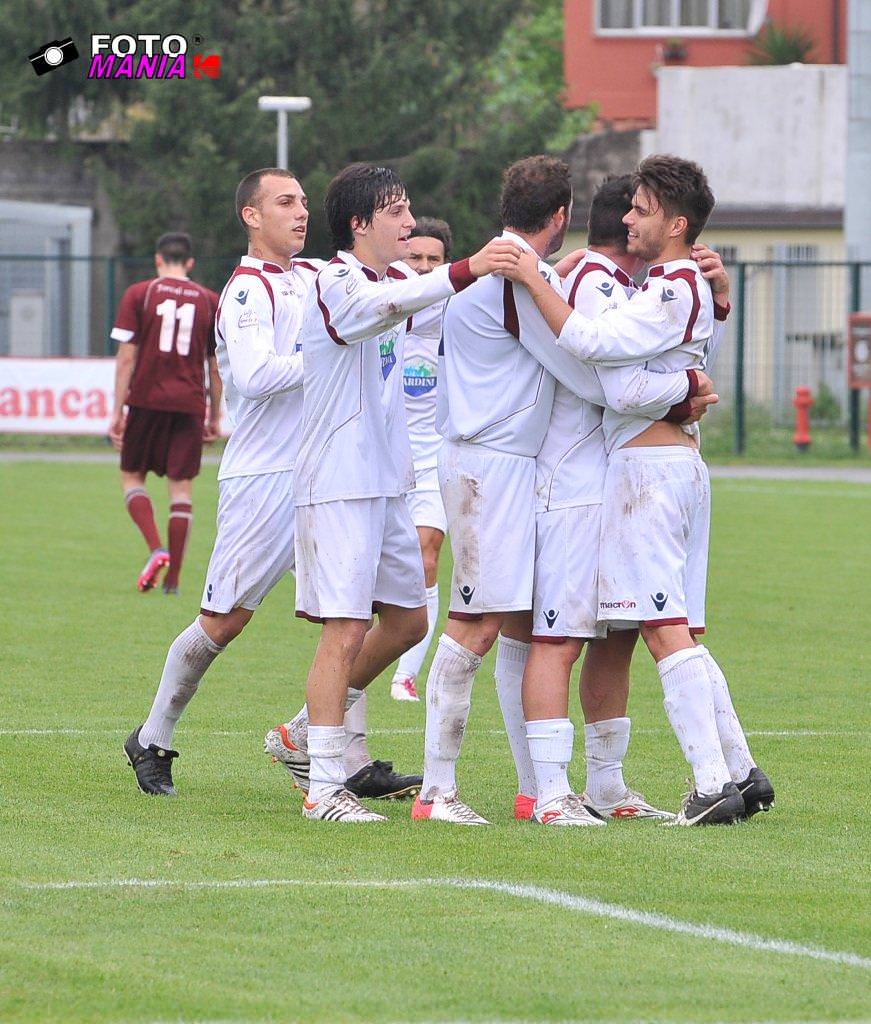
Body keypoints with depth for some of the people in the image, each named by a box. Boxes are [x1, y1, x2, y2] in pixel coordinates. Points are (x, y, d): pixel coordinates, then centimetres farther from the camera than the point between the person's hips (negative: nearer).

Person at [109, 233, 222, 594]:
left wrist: (117, 410, -3)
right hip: (190, 404, 2)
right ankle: (173, 578, 1)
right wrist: (215, 416, 17)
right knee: (180, 486, 4)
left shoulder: (139, 294, 1)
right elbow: (216, 365, 10)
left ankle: (156, 549, -12)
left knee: (132, 476, 11)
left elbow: (126, 357, -4)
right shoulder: (210, 302, 7)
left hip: (147, 400, -2)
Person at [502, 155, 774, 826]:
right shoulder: (693, 286, 20)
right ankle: (741, 772, 11)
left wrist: (534, 279, -18)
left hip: (648, 463, -10)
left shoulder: (673, 293, -12)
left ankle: (713, 784, -17)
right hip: (683, 465, 10)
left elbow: (588, 342, -24)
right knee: (680, 633, 12)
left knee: (666, 632, -13)